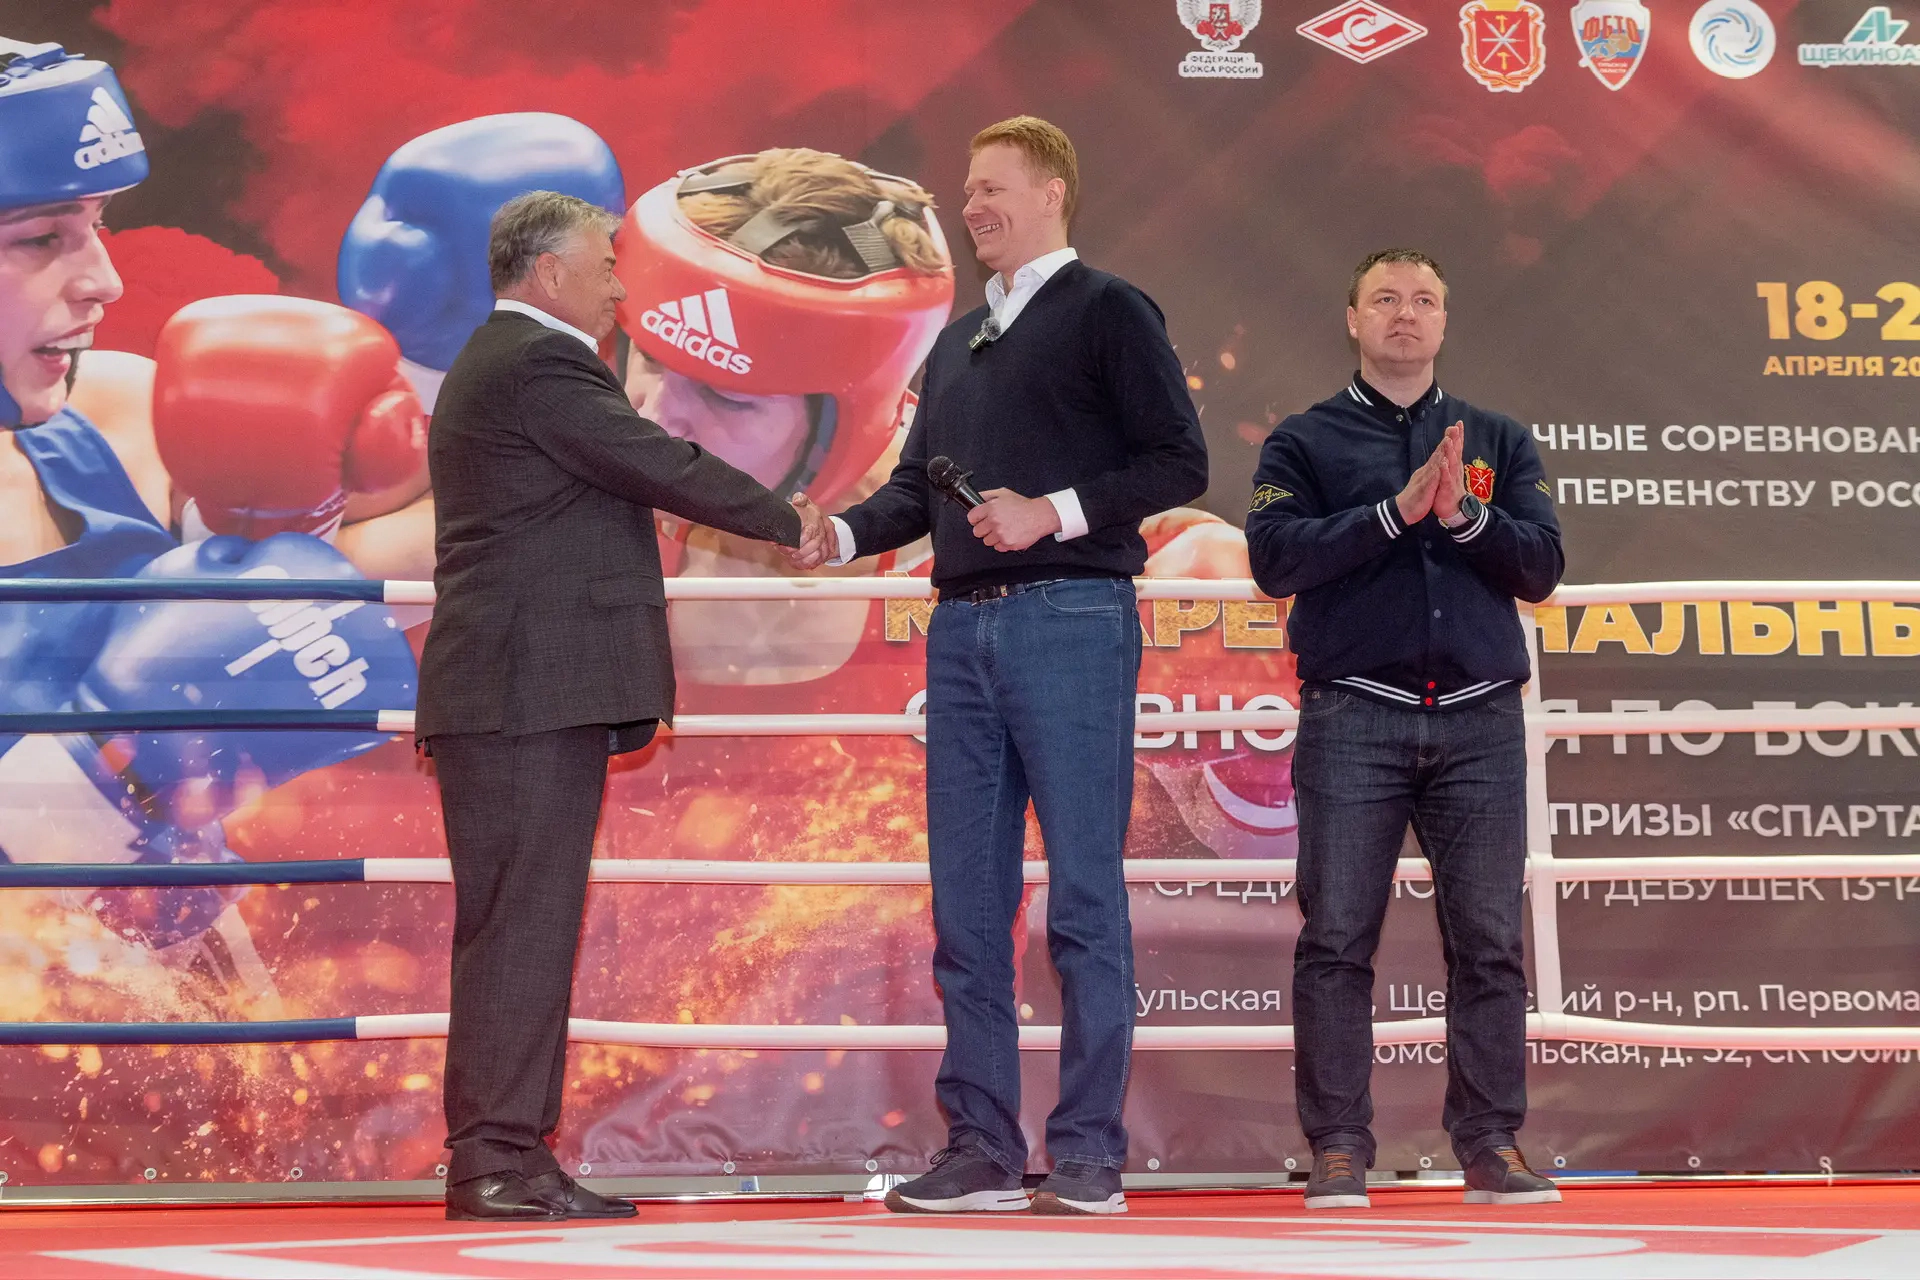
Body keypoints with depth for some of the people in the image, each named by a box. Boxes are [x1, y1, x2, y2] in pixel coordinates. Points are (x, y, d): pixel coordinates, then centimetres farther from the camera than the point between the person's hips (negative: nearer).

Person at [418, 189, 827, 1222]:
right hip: (533, 688, -11)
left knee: (517, 928, 9)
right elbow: (666, 468, -10)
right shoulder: (540, 364, -10)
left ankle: (498, 1158, 10)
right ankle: (498, 1158, -12)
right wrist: (789, 523, 3)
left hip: (515, 697, 11)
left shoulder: (488, 366, 24)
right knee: (522, 923, -11)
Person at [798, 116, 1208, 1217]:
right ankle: (982, 1148, 10)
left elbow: (1180, 462, -7)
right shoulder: (958, 342, 22)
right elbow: (919, 485, 21)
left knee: (1084, 897, -6)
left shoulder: (1109, 312, 1)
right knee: (968, 904, 6)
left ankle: (1090, 1152, -3)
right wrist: (841, 533, 2)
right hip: (965, 626, 7)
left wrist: (1051, 512, -15)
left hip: (1070, 619, -7)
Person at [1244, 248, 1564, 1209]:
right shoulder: (1305, 442, 10)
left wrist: (1464, 514, -11)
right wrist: (1397, 510, -12)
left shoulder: (1499, 442, 16)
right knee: (1337, 938, -5)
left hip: (1479, 721, 2)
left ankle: (1491, 1144, 3)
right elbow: (1274, 559, -5)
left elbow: (1541, 566, 6)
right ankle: (1338, 1148, -2)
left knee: (1488, 940, -1)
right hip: (1353, 719, -2)